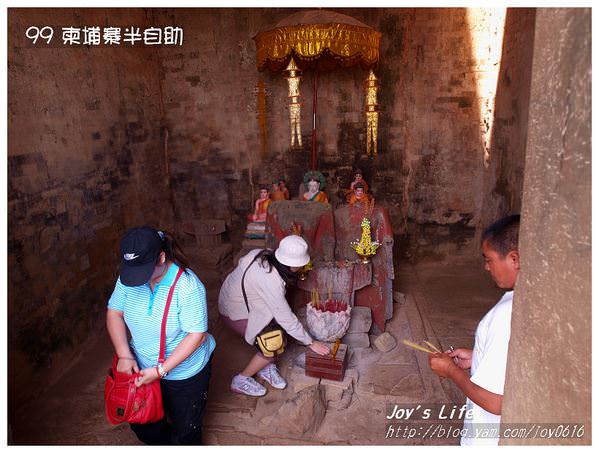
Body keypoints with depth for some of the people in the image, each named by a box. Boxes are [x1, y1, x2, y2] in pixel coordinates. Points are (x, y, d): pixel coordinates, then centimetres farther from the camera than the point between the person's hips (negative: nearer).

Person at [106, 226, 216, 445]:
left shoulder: (187, 286, -30)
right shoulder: (128, 278, -14)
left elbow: (197, 334, -27)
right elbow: (114, 312, -5)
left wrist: (161, 370, -27)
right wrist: (124, 355, -17)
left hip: (185, 373, -5)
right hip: (142, 368, 5)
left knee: (185, 429, 16)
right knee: (142, 426, 23)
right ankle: (161, 443, 53)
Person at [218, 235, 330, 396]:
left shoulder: (262, 254, -13)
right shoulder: (271, 280, -36)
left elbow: (242, 261, 8)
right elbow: (287, 319, -30)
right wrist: (311, 343, -17)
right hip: (234, 314, -8)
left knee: (279, 330, 1)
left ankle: (266, 367, 17)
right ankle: (241, 380, 8)